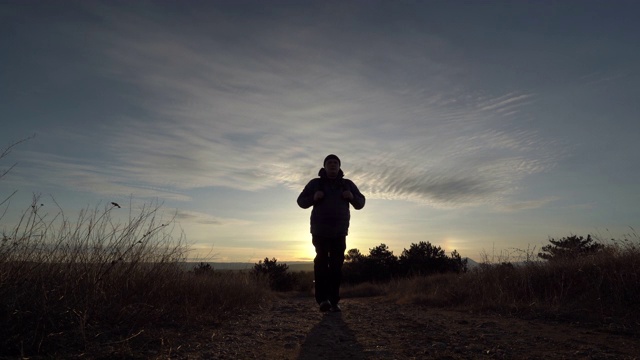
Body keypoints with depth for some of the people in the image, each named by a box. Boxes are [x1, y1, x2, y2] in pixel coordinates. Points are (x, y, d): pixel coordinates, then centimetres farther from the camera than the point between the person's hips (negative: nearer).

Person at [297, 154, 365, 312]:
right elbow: (301, 201, 6)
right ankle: (323, 299, -12)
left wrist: (352, 197, -10)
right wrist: (313, 197, -14)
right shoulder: (315, 183, 5)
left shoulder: (347, 184, 10)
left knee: (336, 265, -1)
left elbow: (360, 203, 12)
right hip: (320, 231, -1)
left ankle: (334, 301, 5)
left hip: (339, 231, 2)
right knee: (321, 261, -13)